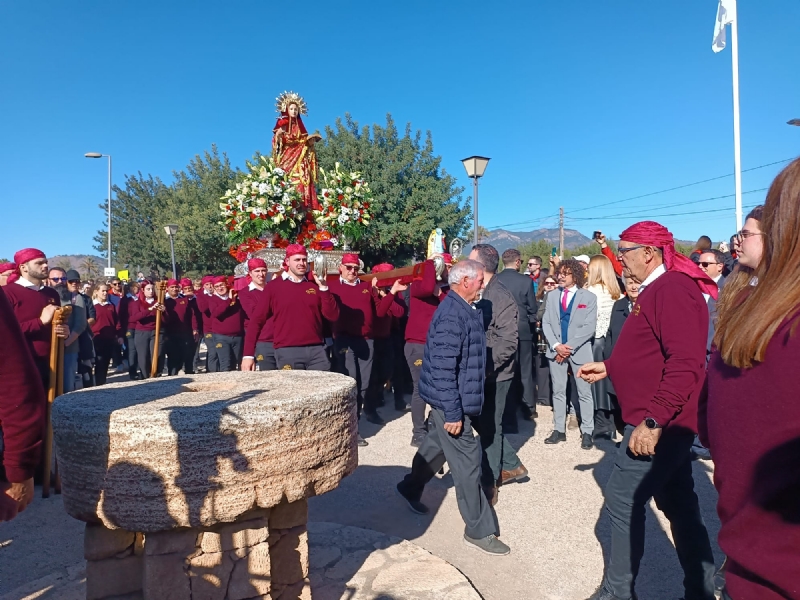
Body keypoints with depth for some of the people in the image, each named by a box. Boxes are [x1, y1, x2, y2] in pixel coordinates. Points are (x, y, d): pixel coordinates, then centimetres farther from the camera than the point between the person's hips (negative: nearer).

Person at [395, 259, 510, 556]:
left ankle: (410, 487, 46)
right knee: (467, 463, -1)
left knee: (436, 446, 25)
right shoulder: (452, 314, -23)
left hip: (458, 399, 10)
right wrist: (452, 412, -24)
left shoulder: (464, 310, 8)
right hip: (452, 402, -10)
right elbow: (443, 367, -26)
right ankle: (478, 530, 12)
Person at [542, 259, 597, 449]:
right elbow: (546, 323, 5)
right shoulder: (552, 296, 10)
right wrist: (556, 345, -9)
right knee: (558, 391, 9)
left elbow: (589, 327, -9)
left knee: (584, 393, 3)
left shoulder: (589, 297, -1)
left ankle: (587, 432, 12)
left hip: (579, 351, -3)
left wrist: (570, 346, -14)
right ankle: (559, 430, 17)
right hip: (556, 350, 4)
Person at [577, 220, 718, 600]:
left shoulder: (672, 288, -19)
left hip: (660, 422, -10)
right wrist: (609, 367, 20)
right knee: (678, 502, 17)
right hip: (666, 421, 10)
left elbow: (686, 362, -27)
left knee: (623, 499, -1)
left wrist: (652, 420, -29)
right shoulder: (657, 289, 15)